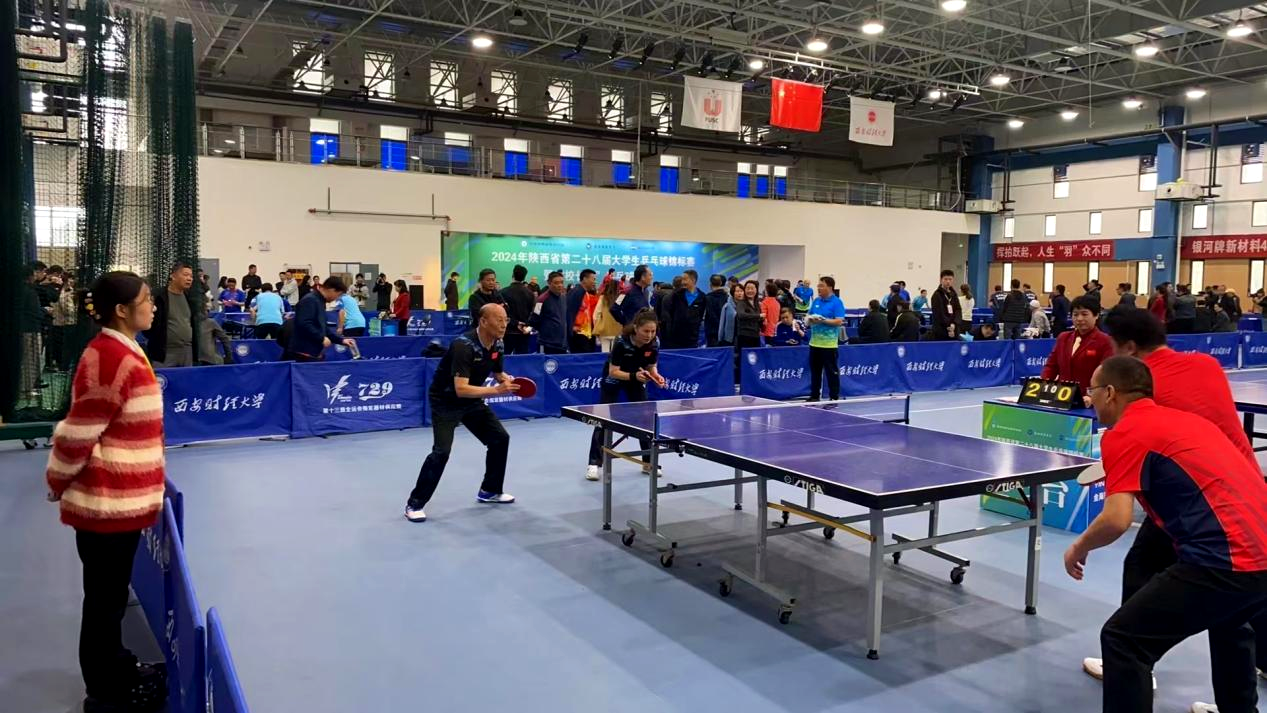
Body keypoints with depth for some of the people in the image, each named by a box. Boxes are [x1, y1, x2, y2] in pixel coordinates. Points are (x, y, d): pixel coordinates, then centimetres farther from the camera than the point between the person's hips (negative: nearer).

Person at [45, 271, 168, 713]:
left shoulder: (122, 351, 8)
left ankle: (115, 669, 38)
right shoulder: (110, 358, -23)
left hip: (121, 497, 9)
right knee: (105, 597, 5)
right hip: (107, 501, -9)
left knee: (111, 593, 22)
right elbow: (79, 431, -19)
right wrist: (58, 483, -5)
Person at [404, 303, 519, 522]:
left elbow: (498, 373, 11)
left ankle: (489, 491, 24)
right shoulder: (464, 346, -31)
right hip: (445, 400, -8)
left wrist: (509, 381, -12)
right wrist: (496, 390, -41)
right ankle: (414, 503, -6)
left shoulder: (498, 345, -6)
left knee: (500, 438, 7)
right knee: (442, 450, -20)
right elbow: (461, 389, -37)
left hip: (472, 401, 8)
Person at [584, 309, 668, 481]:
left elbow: (651, 366, -6)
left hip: (637, 379, 4)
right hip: (613, 380, -4)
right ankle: (594, 463, 0)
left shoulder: (654, 344, -21)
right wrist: (634, 375, -43)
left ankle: (648, 462, 13)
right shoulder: (622, 342, -33)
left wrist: (656, 376, -26)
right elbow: (613, 372, -30)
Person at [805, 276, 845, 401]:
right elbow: (809, 317, 16)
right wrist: (810, 320, -7)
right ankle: (814, 396, 23)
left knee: (832, 372, -1)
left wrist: (823, 320, -24)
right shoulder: (816, 301, 12)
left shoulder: (836, 302, -8)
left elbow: (839, 321, -15)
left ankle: (834, 398, 6)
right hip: (815, 342, 7)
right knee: (815, 371, 13)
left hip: (829, 344, -7)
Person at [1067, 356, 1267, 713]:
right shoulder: (1182, 418, 19)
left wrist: (1079, 547, 3)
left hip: (1227, 562, -9)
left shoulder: (1123, 433, -5)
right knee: (1228, 623, 39)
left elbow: (1116, 520, -16)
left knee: (1122, 639, -2)